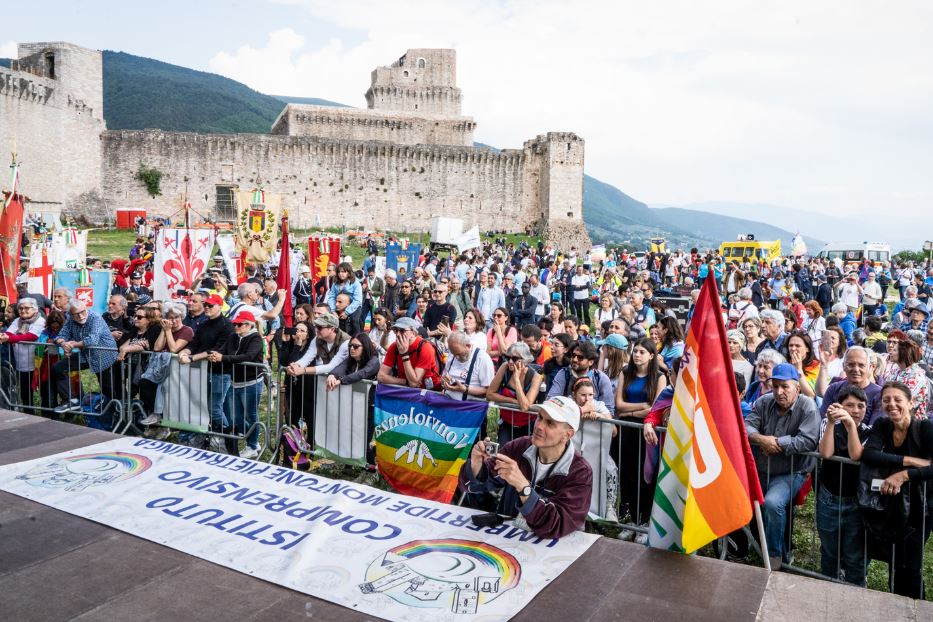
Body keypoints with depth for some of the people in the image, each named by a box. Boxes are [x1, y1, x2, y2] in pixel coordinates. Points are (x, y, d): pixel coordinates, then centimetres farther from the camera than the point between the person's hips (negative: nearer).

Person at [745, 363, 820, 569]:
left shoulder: (808, 407, -10)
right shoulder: (764, 403, 3)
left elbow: (808, 441, -22)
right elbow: (746, 426, -5)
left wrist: (776, 442, -18)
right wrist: (761, 439, -25)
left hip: (790, 473, -5)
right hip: (760, 470, 5)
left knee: (773, 503, -28)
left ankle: (775, 554, -4)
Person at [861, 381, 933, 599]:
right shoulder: (882, 426, -5)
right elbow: (868, 455, -21)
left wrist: (904, 475, -36)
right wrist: (911, 461, -27)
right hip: (892, 505, 3)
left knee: (909, 566, 0)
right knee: (896, 562, 11)